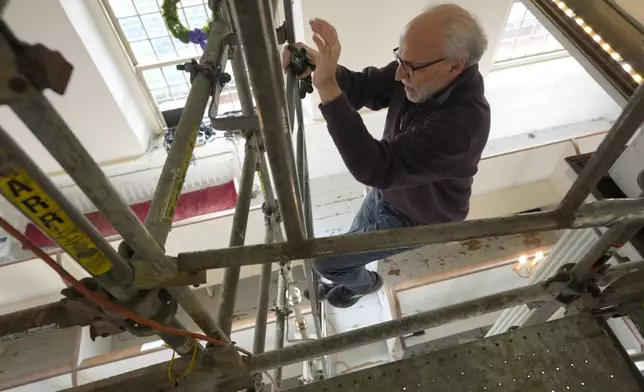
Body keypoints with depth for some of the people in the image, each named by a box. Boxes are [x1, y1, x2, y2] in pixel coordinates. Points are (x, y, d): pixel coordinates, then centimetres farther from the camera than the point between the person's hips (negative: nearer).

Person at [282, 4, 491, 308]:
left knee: (325, 260, 2)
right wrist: (318, 65, -30)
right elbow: (363, 87, -8)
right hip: (385, 191, 7)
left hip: (415, 218, -6)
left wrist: (327, 88, -50)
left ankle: (364, 283, 35)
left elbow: (375, 168, -45)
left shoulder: (464, 122, -41)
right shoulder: (420, 71, -17)